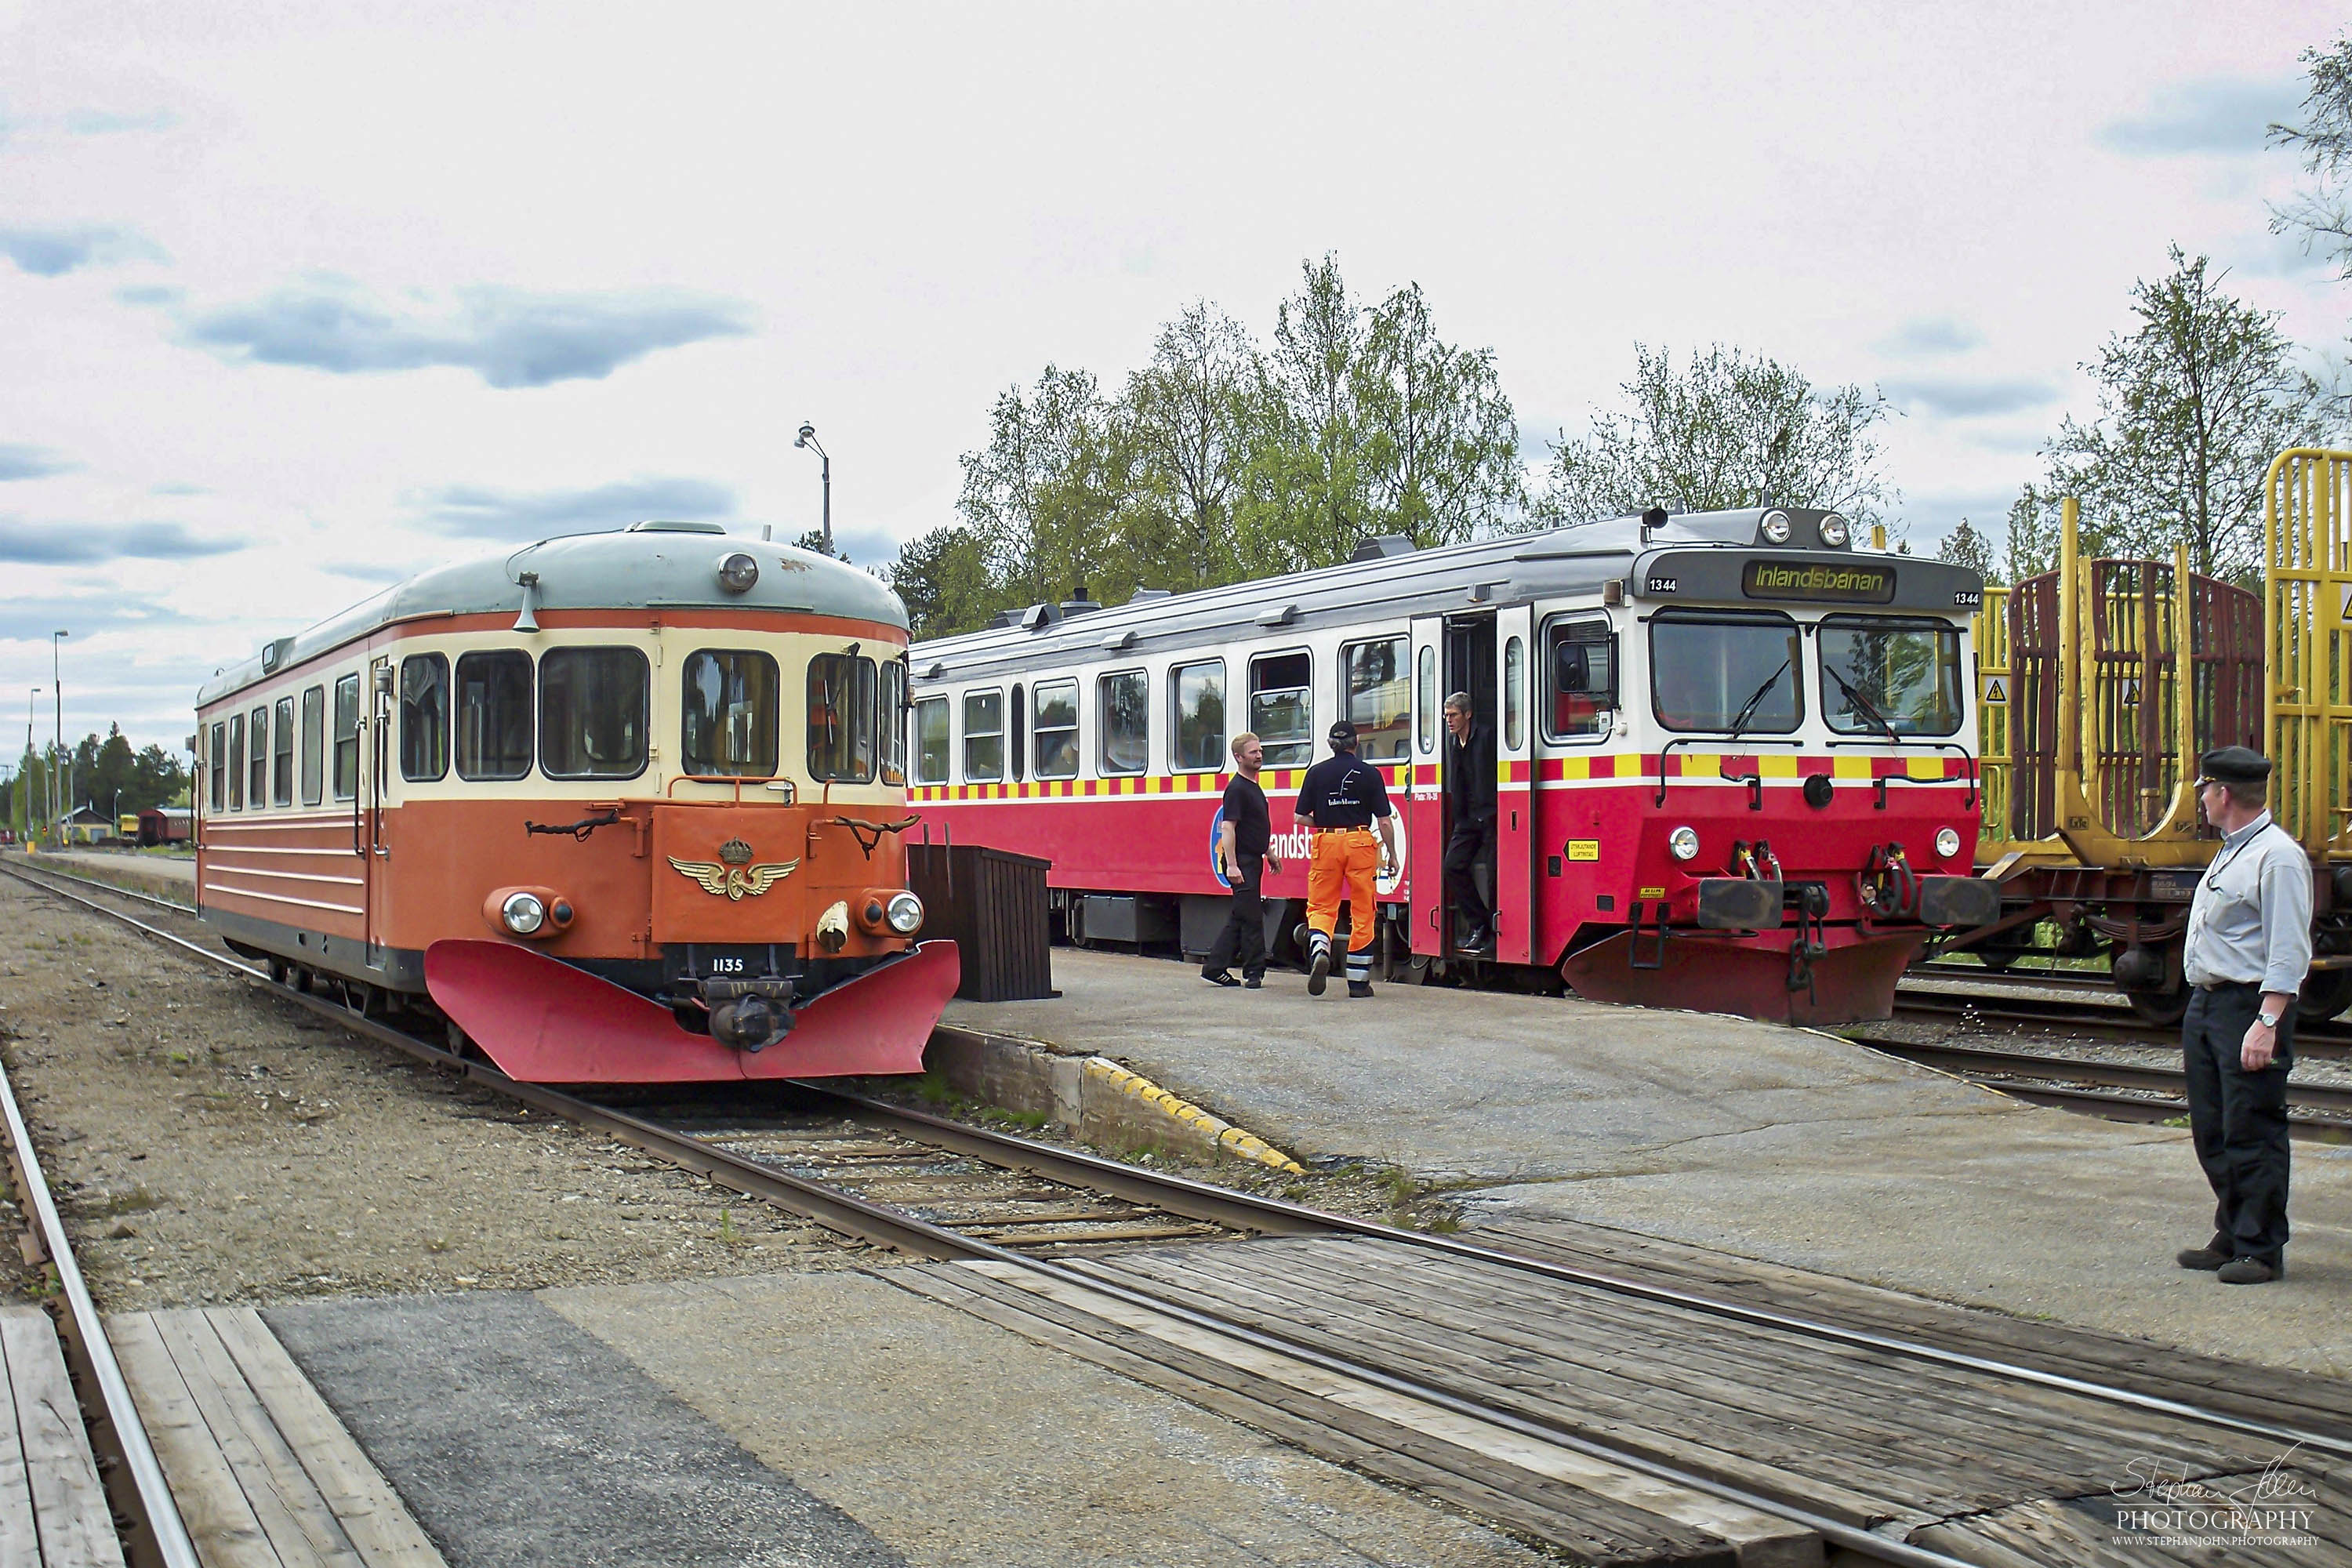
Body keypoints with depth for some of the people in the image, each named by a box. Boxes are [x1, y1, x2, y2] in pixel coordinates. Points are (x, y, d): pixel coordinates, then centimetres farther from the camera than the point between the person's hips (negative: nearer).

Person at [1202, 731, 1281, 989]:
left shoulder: (1254, 787, 17)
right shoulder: (1237, 789, -14)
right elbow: (1228, 827, -20)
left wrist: (1269, 853, 26)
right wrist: (1231, 865, -26)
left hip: (1253, 861, 10)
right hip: (1242, 862, -10)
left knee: (1239, 919, 11)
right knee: (1251, 918, -6)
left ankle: (1214, 968, 15)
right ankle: (1253, 973, 1)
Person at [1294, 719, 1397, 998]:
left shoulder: (1316, 772, 3)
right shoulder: (1369, 773, 0)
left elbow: (1301, 817, 2)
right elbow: (1384, 820, -1)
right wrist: (1392, 854, 8)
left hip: (1326, 842, 1)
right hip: (1360, 844, -1)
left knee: (1321, 906, 9)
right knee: (1363, 913, 6)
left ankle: (1319, 951, -22)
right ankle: (1358, 981, 8)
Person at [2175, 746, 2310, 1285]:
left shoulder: (2277, 856, -14)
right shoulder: (2230, 852, 17)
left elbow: (2289, 952, -19)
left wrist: (2267, 1023, -24)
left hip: (2249, 1006, -10)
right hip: (2207, 1002, 10)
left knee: (2252, 1134, -4)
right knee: (2212, 1132, 13)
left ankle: (2261, 1251, 3)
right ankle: (2231, 1237, 23)